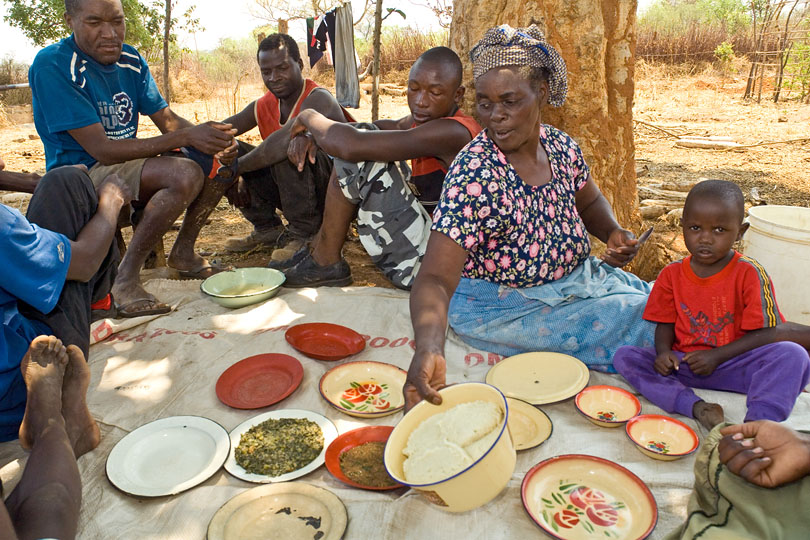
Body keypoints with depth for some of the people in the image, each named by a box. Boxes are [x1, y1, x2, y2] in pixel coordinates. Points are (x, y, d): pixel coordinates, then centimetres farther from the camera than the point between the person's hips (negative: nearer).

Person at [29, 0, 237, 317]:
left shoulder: (131, 60, 4)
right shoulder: (53, 66, -18)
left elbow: (168, 121, 4)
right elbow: (101, 150, -23)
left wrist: (206, 134, -20)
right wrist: (186, 137, -28)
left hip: (129, 165, 8)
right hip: (80, 176, -7)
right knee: (184, 174, -31)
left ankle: (183, 252, 3)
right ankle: (125, 279, -22)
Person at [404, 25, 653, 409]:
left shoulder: (560, 146, -5)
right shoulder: (473, 174, -27)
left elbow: (589, 203, 16)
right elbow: (436, 278, -34)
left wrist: (613, 233, -6)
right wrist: (428, 346, -53)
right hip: (505, 305, -7)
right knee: (642, 322, -11)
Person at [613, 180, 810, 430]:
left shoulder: (750, 274, -6)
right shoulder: (672, 274, 3)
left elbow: (763, 332, -8)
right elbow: (665, 323, 7)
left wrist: (717, 356, -18)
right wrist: (663, 352, -14)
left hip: (734, 366, -2)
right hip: (683, 363, 3)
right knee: (624, 357, -19)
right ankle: (696, 407, -33)